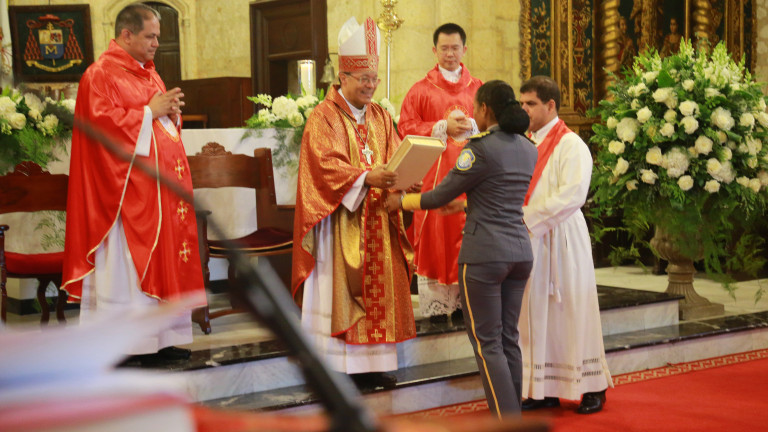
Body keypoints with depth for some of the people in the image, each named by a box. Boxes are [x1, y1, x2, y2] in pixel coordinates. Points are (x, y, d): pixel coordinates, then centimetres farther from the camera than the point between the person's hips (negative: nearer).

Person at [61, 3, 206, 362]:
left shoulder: (149, 74, 18)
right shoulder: (101, 75, -9)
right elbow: (102, 122, -20)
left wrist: (171, 112, 2)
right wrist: (149, 112, -16)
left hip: (159, 188, 9)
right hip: (125, 189, -9)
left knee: (162, 259, 9)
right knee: (124, 264, -7)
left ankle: (160, 338, 15)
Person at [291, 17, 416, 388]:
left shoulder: (380, 117, 15)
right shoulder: (324, 117, -5)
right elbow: (326, 164, -17)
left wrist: (403, 179, -13)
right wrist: (364, 178, -30)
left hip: (376, 219, 6)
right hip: (339, 218, -6)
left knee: (377, 285, 5)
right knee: (338, 287, -7)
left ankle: (371, 363, 11)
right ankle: (336, 368, -5)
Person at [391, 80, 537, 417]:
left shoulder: (481, 147, -13)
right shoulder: (528, 149, 9)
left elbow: (442, 195, -8)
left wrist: (401, 202, 8)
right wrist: (460, 204, 32)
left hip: (484, 253, -7)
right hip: (520, 250, 7)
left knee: (487, 343, -1)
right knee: (508, 339, 13)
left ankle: (507, 420, -3)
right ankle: (512, 413, 18)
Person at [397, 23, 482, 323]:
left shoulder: (478, 89, 12)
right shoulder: (421, 90, 6)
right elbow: (406, 128, -1)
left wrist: (473, 127, -9)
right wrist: (443, 127, -11)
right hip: (434, 172, -2)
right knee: (435, 233, -4)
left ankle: (465, 298, 7)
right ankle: (436, 303, -1)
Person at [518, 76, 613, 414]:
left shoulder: (571, 145, -8)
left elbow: (572, 195, -19)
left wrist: (529, 218, -21)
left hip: (561, 240, -6)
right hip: (529, 242, 6)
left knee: (571, 313, 1)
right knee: (536, 314, 8)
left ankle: (592, 387, 14)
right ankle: (545, 389, 15)